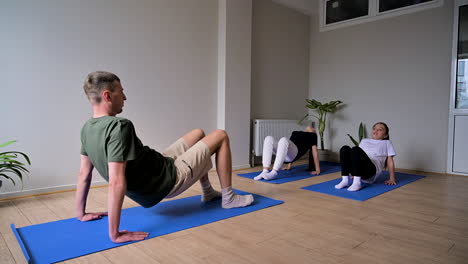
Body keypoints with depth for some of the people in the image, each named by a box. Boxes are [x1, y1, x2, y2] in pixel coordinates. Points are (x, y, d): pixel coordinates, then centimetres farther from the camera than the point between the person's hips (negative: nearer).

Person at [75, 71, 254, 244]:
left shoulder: (87, 129, 0)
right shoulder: (119, 126, -30)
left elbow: (84, 173, 7)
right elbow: (116, 183, -35)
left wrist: (81, 213, 16)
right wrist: (115, 234, -31)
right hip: (168, 180, -9)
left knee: (199, 133, 23)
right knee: (221, 136, 2)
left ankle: (208, 192, 34)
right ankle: (228, 198, 14)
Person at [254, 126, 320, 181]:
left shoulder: (312, 135, 24)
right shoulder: (295, 133, 39)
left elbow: (315, 152, 16)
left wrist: (317, 170, 9)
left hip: (294, 152, -6)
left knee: (283, 140, -37)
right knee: (269, 139, -24)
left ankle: (274, 173, -42)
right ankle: (265, 171, -33)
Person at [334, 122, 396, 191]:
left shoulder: (386, 143, 22)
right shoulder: (364, 141, 32)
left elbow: (390, 161, 15)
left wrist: (392, 179, 7)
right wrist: (355, 174, 24)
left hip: (372, 171, -4)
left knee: (356, 150, -30)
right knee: (345, 149, -21)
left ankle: (357, 182, -36)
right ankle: (345, 180, -27)